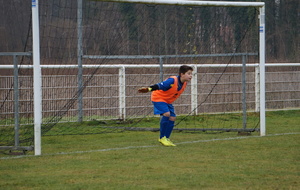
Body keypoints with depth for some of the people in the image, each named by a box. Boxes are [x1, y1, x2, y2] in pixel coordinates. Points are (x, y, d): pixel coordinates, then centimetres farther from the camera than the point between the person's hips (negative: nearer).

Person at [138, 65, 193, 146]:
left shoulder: (184, 83, -6)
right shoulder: (172, 81, -31)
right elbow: (159, 85, -35)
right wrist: (148, 89, -47)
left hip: (167, 100, 8)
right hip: (158, 98, -8)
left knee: (172, 117, 0)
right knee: (166, 113, -25)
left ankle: (166, 138, 13)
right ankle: (162, 138, -12)